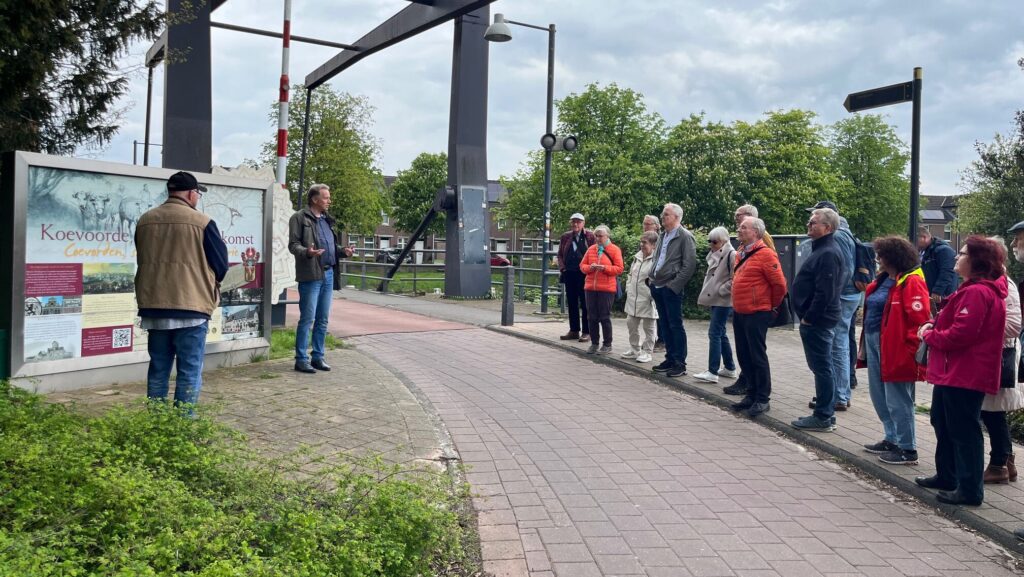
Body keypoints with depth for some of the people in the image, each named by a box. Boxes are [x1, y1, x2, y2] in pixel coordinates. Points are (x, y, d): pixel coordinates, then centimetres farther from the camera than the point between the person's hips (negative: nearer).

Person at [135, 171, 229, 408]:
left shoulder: (145, 220, 7)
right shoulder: (202, 222, -8)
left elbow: (142, 261, 19)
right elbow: (221, 266, -1)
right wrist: (207, 284, 20)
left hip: (154, 307, 5)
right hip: (191, 308, -5)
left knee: (158, 370, 14)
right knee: (189, 372, 1)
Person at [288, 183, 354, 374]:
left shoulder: (327, 220, 20)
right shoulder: (299, 218, -2)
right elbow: (293, 244, -8)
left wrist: (343, 251, 7)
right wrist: (307, 252, -26)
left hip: (328, 274, 7)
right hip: (311, 274, -7)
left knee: (323, 320, 11)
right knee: (307, 319, -4)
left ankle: (318, 357, 19)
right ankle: (301, 359, 2)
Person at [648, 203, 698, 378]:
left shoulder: (685, 236, -9)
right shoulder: (663, 235, 16)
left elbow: (689, 265, -14)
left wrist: (674, 284, -17)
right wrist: (653, 277, 12)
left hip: (671, 288, -8)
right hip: (657, 286, 8)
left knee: (675, 325, -3)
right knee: (664, 325, 13)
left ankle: (680, 363, 3)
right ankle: (670, 358, 22)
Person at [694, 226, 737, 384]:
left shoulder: (731, 255, -13)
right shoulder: (715, 255, 15)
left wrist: (720, 290, -17)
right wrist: (708, 292, 12)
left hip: (723, 301, -10)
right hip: (716, 300, 10)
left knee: (714, 333, -11)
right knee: (721, 334, 14)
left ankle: (712, 372, -10)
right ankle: (730, 368, 24)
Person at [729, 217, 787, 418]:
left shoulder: (765, 254, -14)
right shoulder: (740, 254, 12)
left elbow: (780, 284, -12)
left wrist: (773, 307, 0)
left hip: (757, 314, -8)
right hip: (739, 313, 8)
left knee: (758, 356, -1)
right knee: (744, 356, 13)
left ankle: (763, 399, 8)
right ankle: (752, 394, 25)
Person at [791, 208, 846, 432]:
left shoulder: (828, 254, -18)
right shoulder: (822, 250, 16)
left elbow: (824, 293, -24)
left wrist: (809, 318, -18)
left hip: (817, 321, -11)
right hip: (817, 320, 11)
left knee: (822, 367, -4)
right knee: (823, 367, 15)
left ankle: (823, 417, 2)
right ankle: (826, 414, 24)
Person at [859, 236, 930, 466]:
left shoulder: (911, 282, -15)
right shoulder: (883, 280, 13)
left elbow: (920, 318, -20)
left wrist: (910, 349, -20)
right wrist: (866, 343, 17)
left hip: (896, 349, -10)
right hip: (875, 345, 10)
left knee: (897, 401, -2)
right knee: (879, 396, 18)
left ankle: (907, 449, 10)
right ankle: (892, 440, 32)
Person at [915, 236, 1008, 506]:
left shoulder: (977, 293, -20)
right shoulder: (973, 289, 15)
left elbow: (960, 335, -26)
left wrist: (928, 334, -10)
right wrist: (933, 329, 6)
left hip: (964, 375, -11)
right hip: (954, 371, 11)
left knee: (964, 431, -3)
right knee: (943, 423, 21)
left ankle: (970, 490, 5)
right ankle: (946, 477, 35)